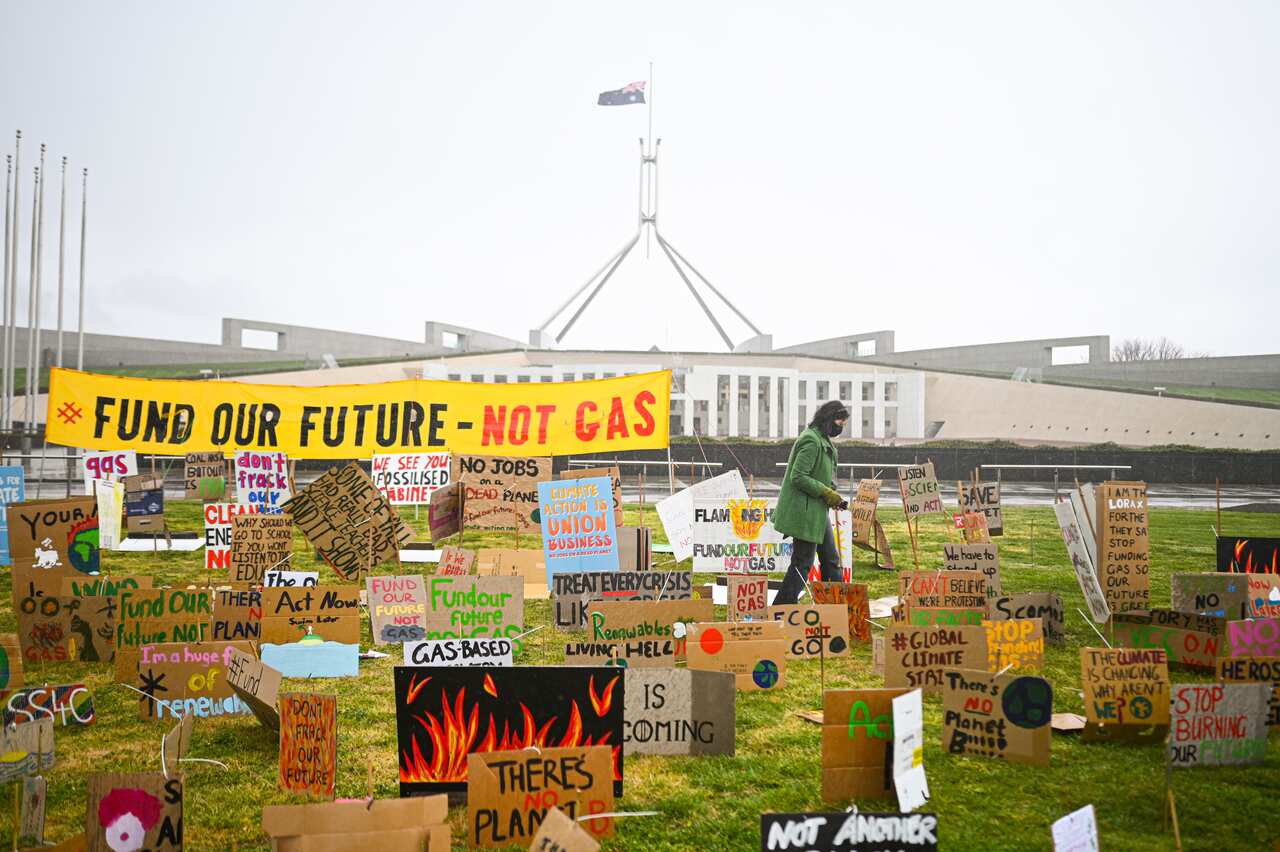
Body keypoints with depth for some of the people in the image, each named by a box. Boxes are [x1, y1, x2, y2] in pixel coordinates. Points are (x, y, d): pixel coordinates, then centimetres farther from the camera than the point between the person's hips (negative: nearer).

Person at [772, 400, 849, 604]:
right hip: (805, 512, -11)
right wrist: (827, 493, -20)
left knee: (831, 559, 15)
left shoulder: (823, 440, 15)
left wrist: (834, 496, 10)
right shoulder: (811, 441, -18)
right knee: (803, 562, -4)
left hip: (817, 511, 11)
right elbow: (798, 477, -23)